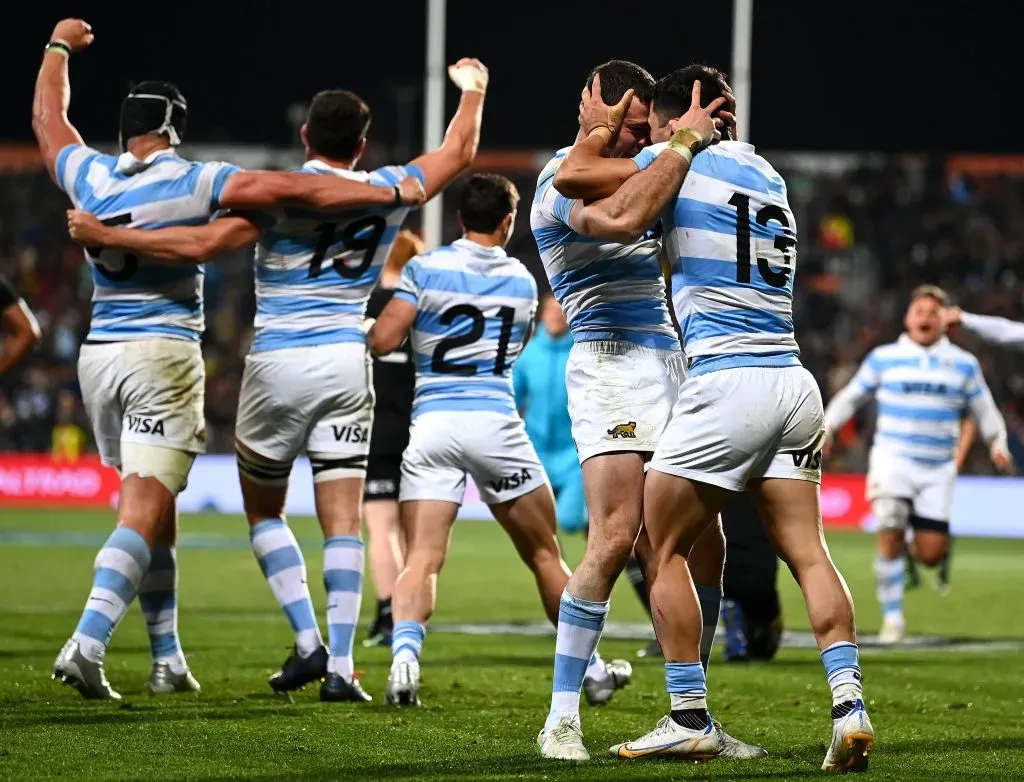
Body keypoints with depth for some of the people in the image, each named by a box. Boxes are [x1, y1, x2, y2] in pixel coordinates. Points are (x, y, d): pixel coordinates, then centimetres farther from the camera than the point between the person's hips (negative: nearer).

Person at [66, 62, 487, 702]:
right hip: (346, 365, 2)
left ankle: (308, 641, 2)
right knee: (342, 519, 2)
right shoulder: (387, 192, 4)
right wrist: (474, 91, 37)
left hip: (277, 364, -2)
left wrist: (109, 235, -10)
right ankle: (340, 667, -6)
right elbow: (459, 153, 20)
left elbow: (201, 244, -17)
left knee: (264, 509, 15)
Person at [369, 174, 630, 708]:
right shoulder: (523, 282, 10)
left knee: (421, 559, -4)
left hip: (432, 422, -1)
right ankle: (591, 671, 23)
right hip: (495, 423, 1)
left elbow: (381, 342, -5)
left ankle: (404, 656, -29)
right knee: (543, 553, 14)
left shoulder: (425, 270, 1)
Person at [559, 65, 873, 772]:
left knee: (666, 550, 5)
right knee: (807, 551, 5)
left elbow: (616, 221, -13)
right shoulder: (769, 177, 19)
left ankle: (690, 720, 3)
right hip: (794, 384, 7)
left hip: (726, 382, -6)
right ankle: (849, 704, -8)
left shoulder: (679, 161, -2)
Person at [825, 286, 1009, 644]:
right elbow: (851, 396, 14)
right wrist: (827, 427, 0)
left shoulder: (964, 364, 9)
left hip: (938, 469, 2)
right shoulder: (883, 358, 5)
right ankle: (892, 618, -5)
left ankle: (916, 545, 34)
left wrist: (997, 443, -3)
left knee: (930, 553, -4)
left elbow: (985, 411, 15)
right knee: (889, 536, -17)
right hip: (893, 458, -2)